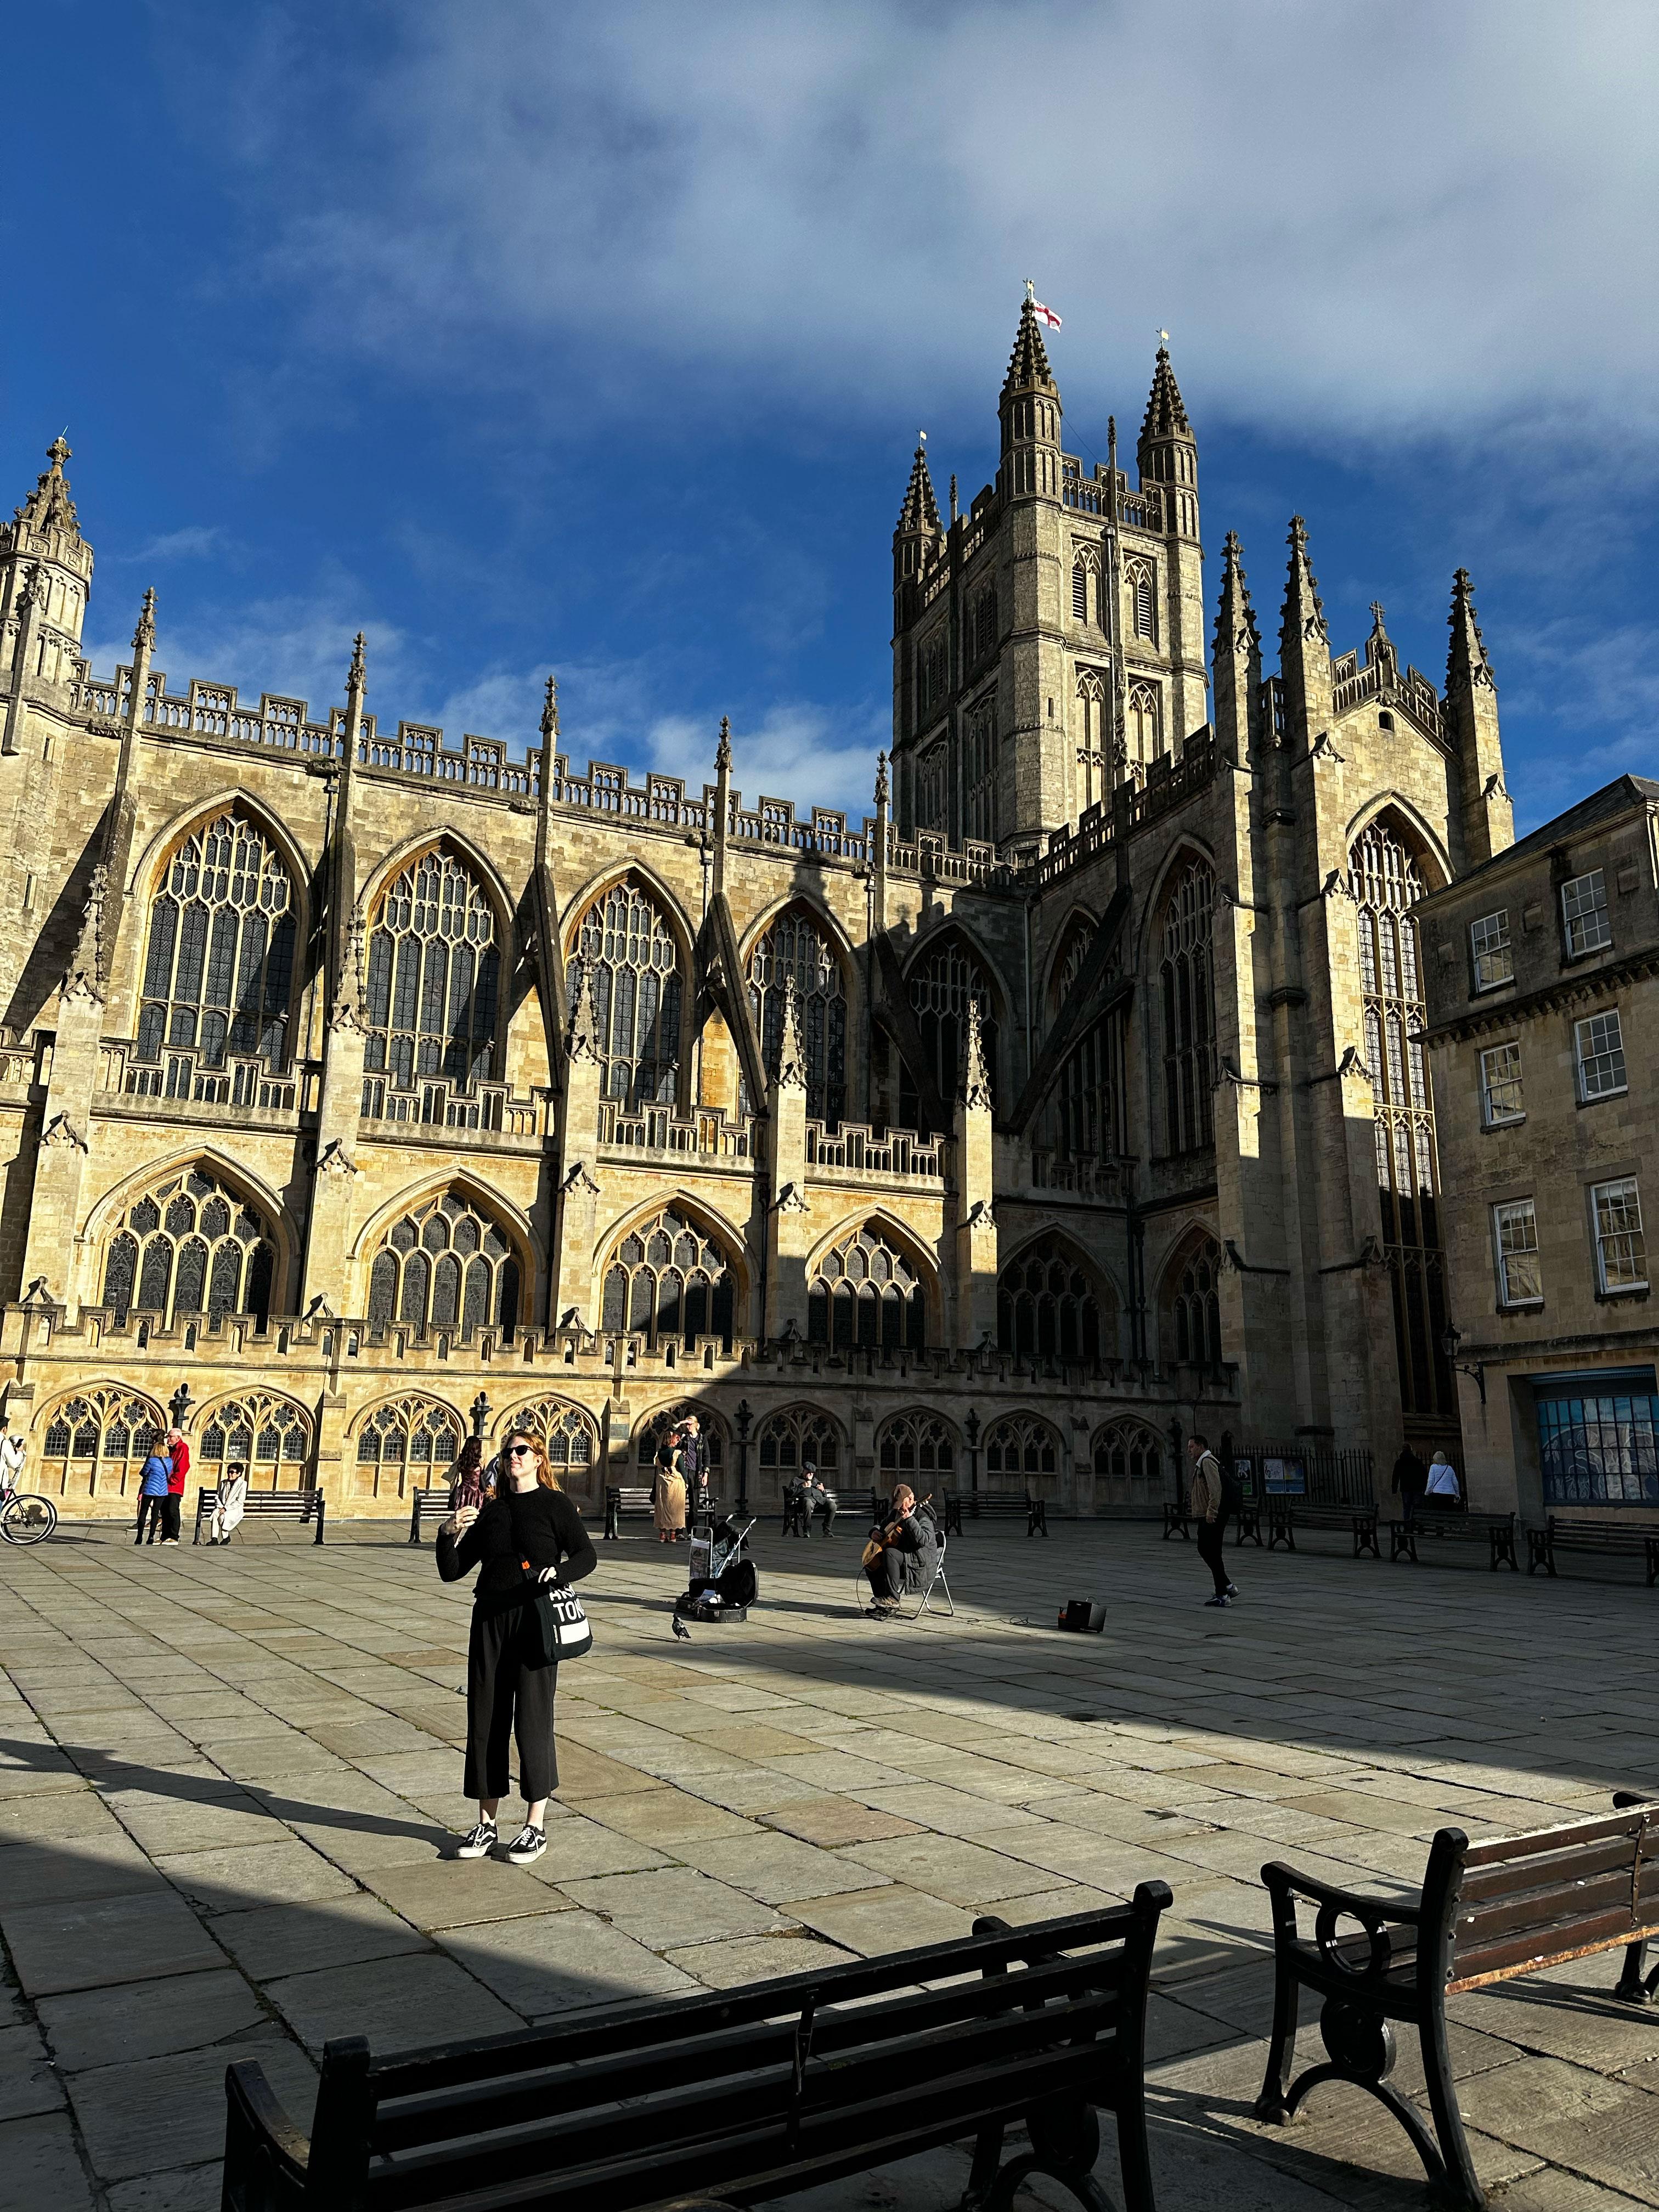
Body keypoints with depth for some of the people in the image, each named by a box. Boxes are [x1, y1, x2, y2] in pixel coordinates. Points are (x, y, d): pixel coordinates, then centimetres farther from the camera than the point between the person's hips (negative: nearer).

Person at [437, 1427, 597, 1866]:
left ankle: (536, 1826, 11)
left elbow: (586, 1556, -4)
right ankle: (486, 1825, 19)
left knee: (532, 1721, -1)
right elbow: (452, 1571, 9)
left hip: (536, 1622, -4)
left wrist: (558, 1572, -23)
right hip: (489, 1620, 4)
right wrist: (450, 1534, -8)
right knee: (485, 1720, 7)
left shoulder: (555, 1504, 0)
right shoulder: (490, 1511, 11)